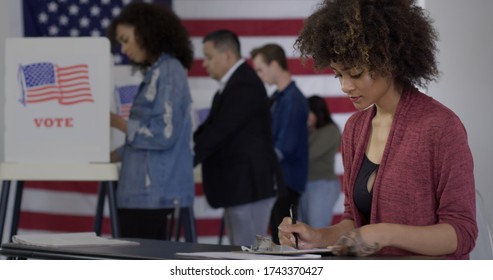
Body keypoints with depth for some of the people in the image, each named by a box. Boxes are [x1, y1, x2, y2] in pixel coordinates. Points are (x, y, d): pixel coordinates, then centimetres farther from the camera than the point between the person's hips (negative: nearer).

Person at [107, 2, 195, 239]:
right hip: (143, 191, 9)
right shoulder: (155, 73, 18)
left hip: (153, 192, -9)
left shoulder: (169, 71, -10)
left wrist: (119, 123, -8)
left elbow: (164, 133, -17)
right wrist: (114, 155, 11)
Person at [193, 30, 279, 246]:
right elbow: (210, 128, 15)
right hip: (238, 187, 11)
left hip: (249, 186, -10)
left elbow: (219, 132, -21)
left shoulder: (245, 86, -16)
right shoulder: (232, 84, 17)